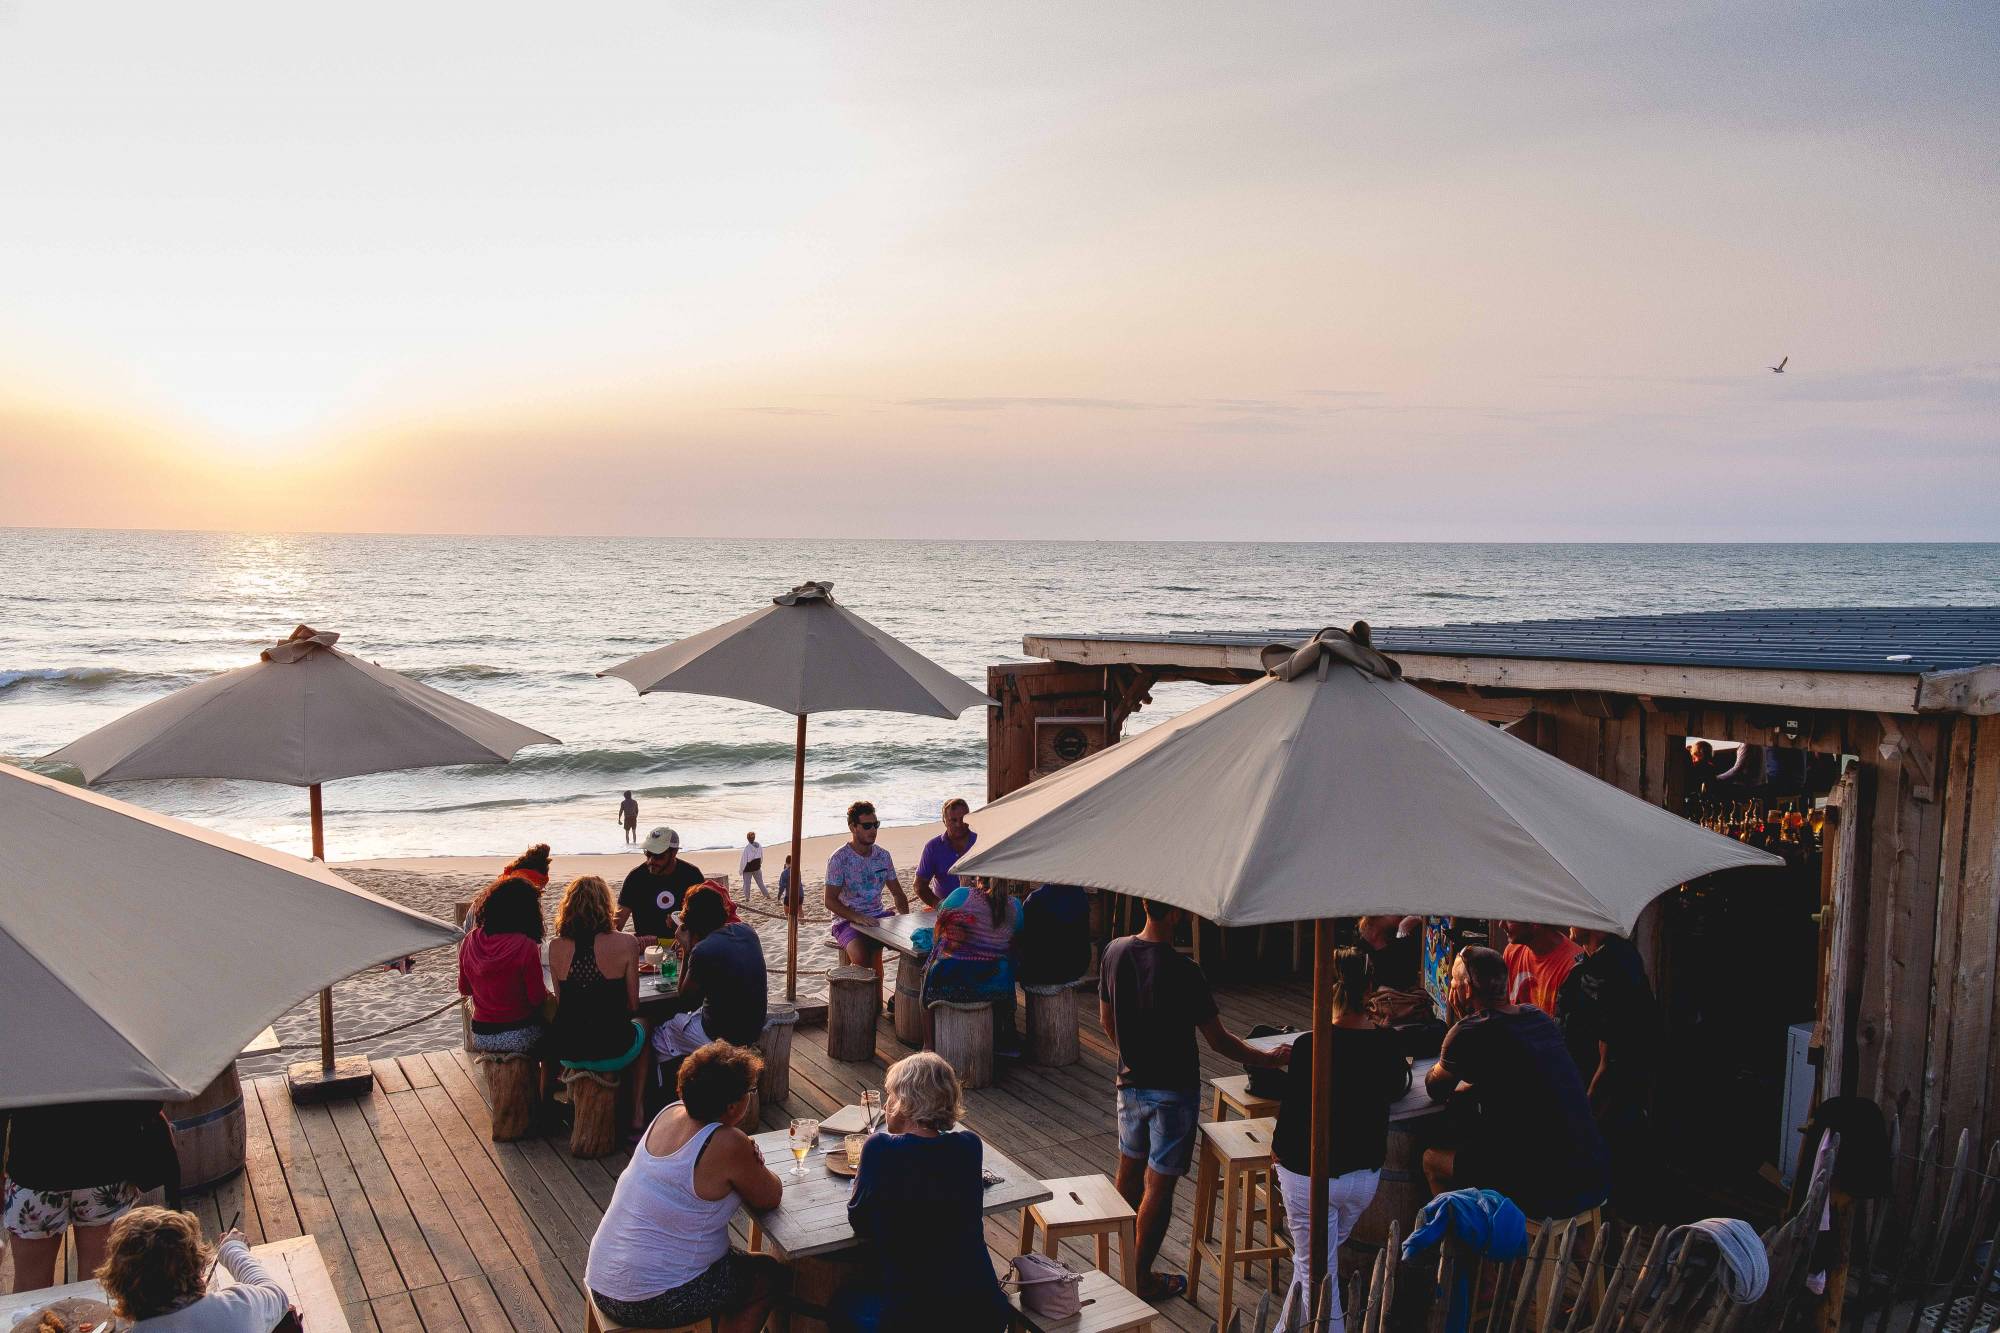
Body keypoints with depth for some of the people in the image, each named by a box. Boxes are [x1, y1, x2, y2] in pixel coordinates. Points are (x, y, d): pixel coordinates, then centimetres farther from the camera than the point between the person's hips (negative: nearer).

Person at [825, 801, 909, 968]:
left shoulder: (883, 855, 8)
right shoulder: (840, 859, -9)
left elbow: (897, 893, 15)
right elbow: (830, 901, -12)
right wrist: (857, 917, -26)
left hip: (879, 916, 5)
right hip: (847, 920, -5)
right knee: (862, 957, -34)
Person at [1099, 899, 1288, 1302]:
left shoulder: (1115, 951, -6)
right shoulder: (1181, 970, -26)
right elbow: (1218, 1039, -18)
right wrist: (1267, 1059, -3)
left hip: (1130, 1082, 7)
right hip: (1173, 1090, -7)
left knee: (1130, 1167, 23)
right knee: (1160, 1183, 6)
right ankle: (1142, 1279, 16)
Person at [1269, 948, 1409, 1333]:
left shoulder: (1310, 1047, -23)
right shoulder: (1385, 1042, -9)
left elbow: (1293, 1113, -15)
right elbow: (1397, 1087, 13)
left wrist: (1278, 1150, 4)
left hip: (1310, 1175, -5)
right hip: (1365, 1174, 5)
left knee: (1316, 1272, 9)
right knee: (1310, 1258, 27)